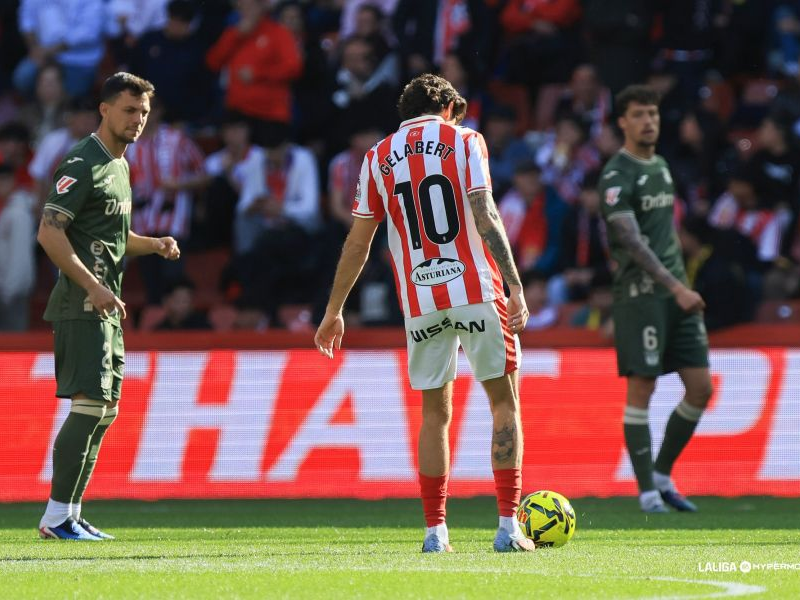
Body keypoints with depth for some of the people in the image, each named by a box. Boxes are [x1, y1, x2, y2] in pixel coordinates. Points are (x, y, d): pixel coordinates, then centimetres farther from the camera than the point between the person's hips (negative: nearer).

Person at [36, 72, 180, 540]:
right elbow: (50, 233, -19)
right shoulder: (84, 164, -11)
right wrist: (94, 287, -23)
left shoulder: (119, 165, 19)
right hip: (82, 306, -10)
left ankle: (70, 514, 15)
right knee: (90, 403, -15)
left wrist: (153, 244, 11)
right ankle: (56, 516, -14)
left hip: (106, 307, 10)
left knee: (106, 408, 11)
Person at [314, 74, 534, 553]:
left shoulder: (378, 157, 10)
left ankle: (435, 531, 6)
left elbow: (358, 243, 11)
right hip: (476, 292, -3)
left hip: (419, 301, 3)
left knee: (435, 413, 12)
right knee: (505, 400, 6)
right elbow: (485, 215, -10)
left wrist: (334, 311, 18)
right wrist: (515, 287, -12)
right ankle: (508, 526, -2)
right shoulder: (464, 140, 2)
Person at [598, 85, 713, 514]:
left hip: (677, 294, 8)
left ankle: (662, 474, 17)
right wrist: (676, 288, -25)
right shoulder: (617, 175, -10)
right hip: (640, 295, -8)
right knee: (641, 389, -5)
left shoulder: (661, 167, 16)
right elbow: (631, 240, -19)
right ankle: (648, 491, 0)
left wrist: (681, 287, 18)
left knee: (701, 388, 3)